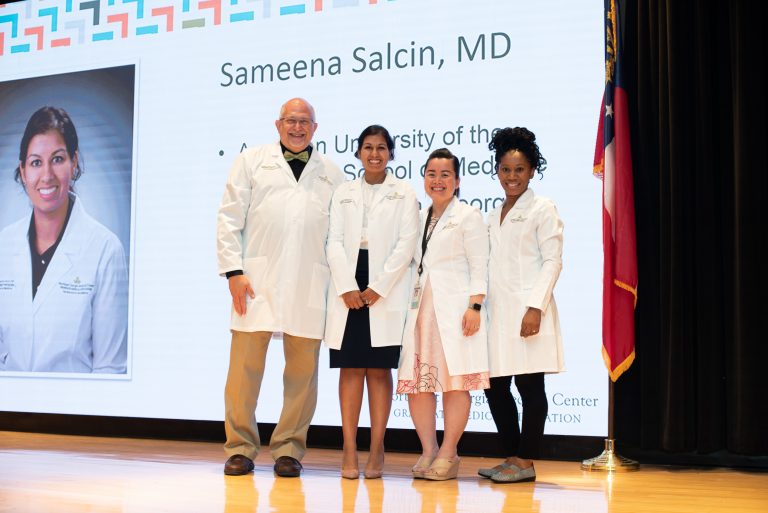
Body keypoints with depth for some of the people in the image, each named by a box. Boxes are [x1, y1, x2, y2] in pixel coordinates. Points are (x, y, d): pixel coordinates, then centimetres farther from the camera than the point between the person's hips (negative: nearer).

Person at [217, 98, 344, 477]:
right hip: (257, 279, -1)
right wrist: (233, 271, -3)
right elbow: (230, 218, 7)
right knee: (245, 363, -3)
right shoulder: (251, 161, 14)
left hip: (310, 285, 1)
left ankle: (289, 449, 11)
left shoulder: (332, 174, 17)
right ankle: (240, 448, 7)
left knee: (303, 367, 1)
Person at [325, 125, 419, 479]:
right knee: (351, 368, 0)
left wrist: (377, 288, -10)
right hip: (347, 291, 2)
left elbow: (406, 245, -2)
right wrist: (347, 288, -9)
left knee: (379, 370, 0)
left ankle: (376, 450, 4)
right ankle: (349, 450, 3)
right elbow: (335, 242, 4)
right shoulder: (343, 193, 13)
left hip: (386, 293, -2)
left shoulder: (404, 194, 7)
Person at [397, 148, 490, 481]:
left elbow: (479, 266, -3)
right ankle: (428, 450, 9)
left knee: (455, 380, -7)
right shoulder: (418, 218, 21)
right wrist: (410, 304, 12)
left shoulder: (468, 216, 3)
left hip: (455, 308, -6)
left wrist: (475, 306, -13)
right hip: (421, 308, 6)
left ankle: (448, 454, -1)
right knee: (417, 381, 0)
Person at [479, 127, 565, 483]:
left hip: (527, 311, -7)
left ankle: (525, 461, 4)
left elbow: (553, 261, -8)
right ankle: (512, 456, 18)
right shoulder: (493, 216, 19)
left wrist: (536, 307, -17)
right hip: (499, 313, 7)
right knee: (494, 386, 7)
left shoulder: (542, 209, -1)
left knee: (529, 385, -3)